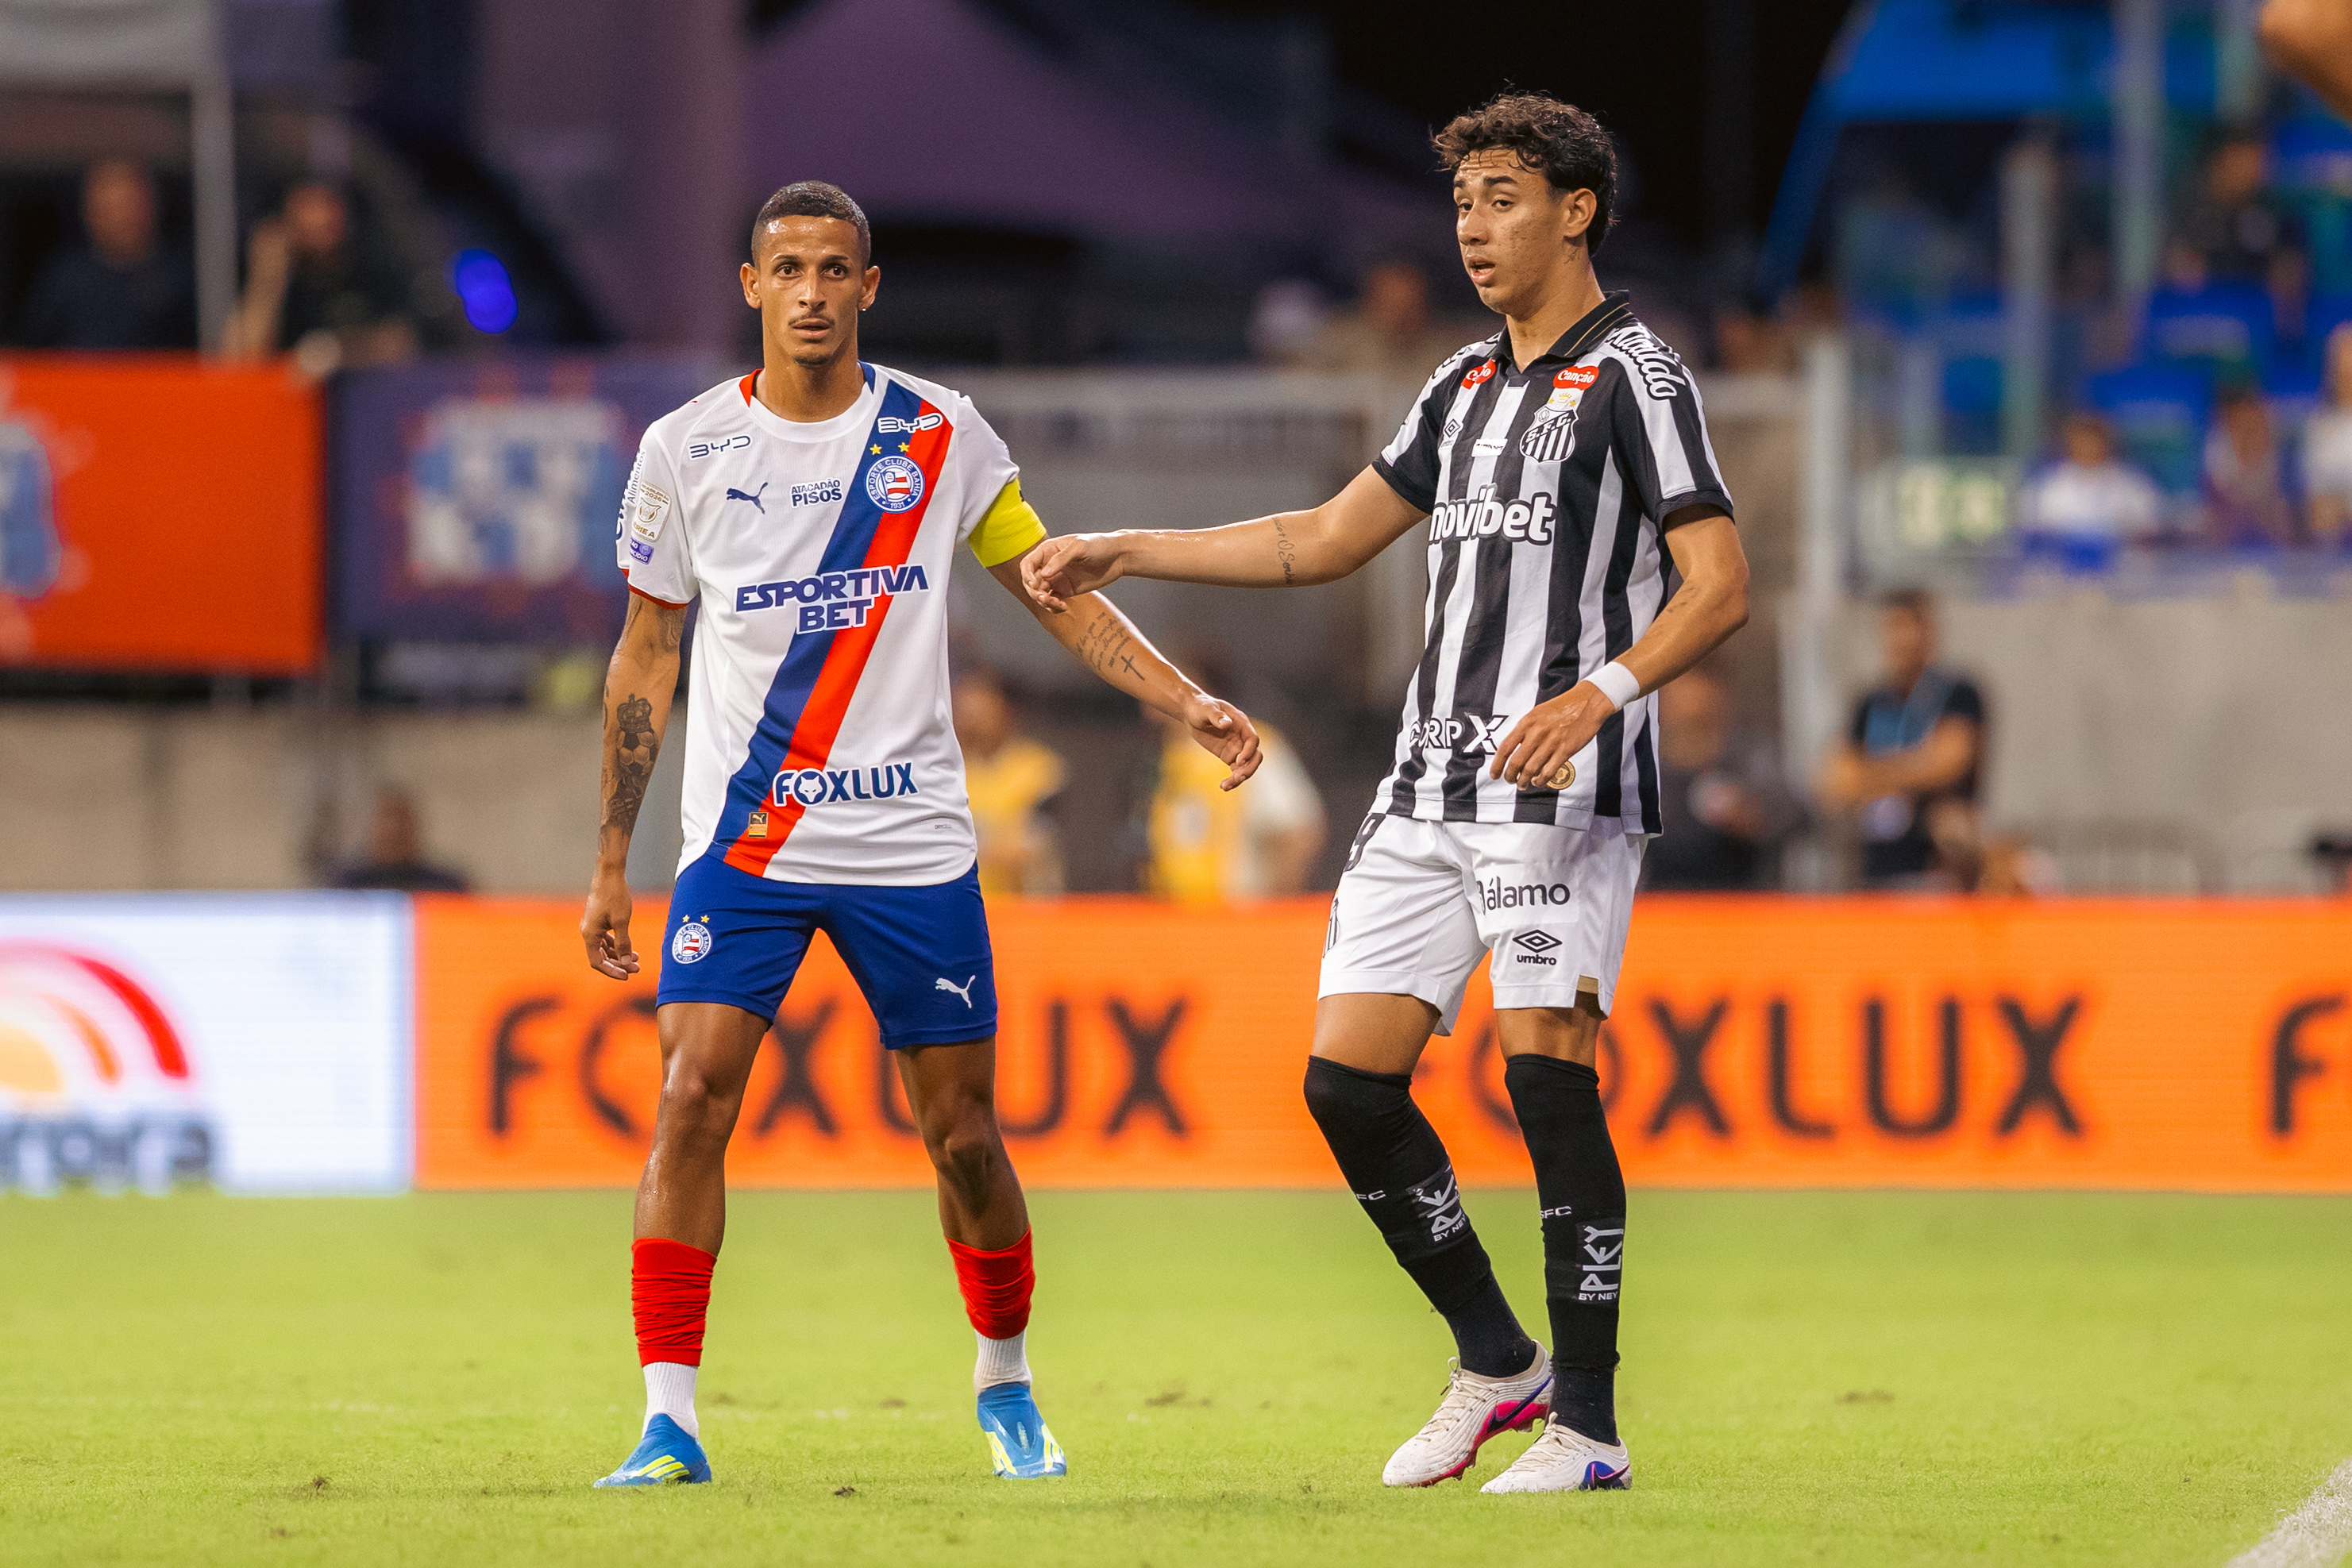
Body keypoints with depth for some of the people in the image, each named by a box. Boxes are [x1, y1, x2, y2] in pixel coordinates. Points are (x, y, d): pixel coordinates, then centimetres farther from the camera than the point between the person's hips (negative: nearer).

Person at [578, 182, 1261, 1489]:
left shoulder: (942, 437, 1)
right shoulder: (685, 450, 1)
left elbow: (1058, 593, 8)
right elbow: (646, 657, 9)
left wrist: (1188, 703, -5)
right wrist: (611, 862, 9)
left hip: (913, 841, 0)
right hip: (742, 841, 0)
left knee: (962, 1132, 4)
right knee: (694, 1093, -17)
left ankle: (1007, 1383, 28)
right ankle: (670, 1419, -14)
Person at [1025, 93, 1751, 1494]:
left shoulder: (1633, 378, -5)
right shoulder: (1465, 385, 19)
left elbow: (1720, 586, -12)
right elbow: (1323, 541, 28)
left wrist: (1602, 691, -27)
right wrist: (1122, 555, 25)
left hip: (1563, 788, -8)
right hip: (1429, 786, 8)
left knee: (1548, 1075, -13)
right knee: (1349, 1078, 1)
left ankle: (1587, 1422, -6)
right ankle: (1497, 1362, 15)